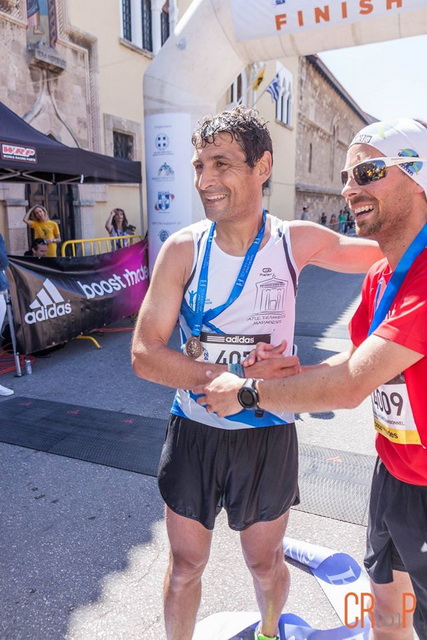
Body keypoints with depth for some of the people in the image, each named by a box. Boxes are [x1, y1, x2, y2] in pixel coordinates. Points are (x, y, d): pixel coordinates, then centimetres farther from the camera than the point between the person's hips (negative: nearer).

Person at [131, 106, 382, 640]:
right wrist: (241, 379, -24)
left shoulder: (297, 242, -9)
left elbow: (389, 251, 10)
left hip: (268, 437, 1)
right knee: (185, 565, 18)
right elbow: (144, 355, -16)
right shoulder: (183, 249, -12)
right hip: (193, 433, 0)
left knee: (265, 562, 23)